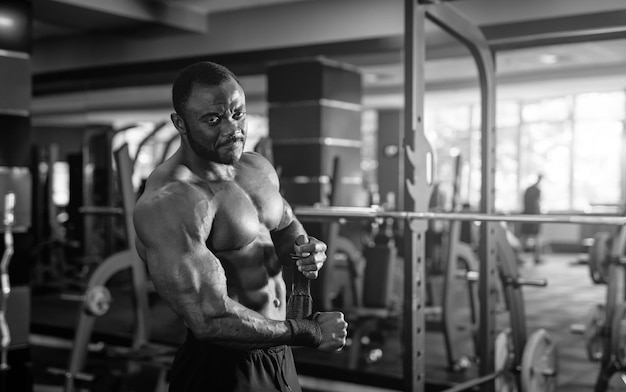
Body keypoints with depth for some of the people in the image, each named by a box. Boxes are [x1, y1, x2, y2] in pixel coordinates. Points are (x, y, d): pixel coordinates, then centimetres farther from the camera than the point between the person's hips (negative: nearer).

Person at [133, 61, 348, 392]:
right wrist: (310, 333, -20)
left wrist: (305, 252, -6)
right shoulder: (168, 203, -23)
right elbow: (210, 319, -29)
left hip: (277, 354, 8)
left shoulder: (257, 168, 3)